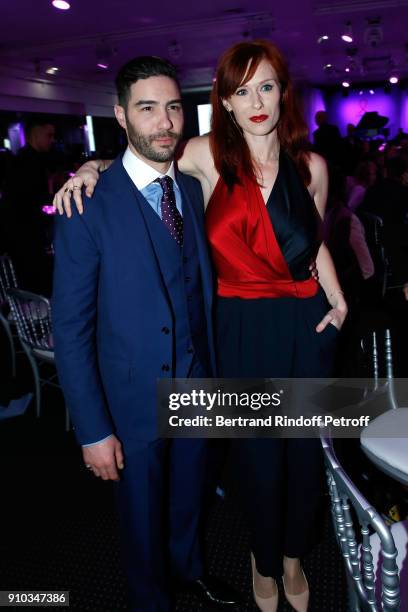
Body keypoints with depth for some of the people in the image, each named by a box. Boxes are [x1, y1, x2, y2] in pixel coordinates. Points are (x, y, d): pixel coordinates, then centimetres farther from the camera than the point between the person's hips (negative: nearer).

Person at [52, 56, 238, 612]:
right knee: (143, 517, 19)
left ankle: (189, 565, 58)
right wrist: (92, 429, -16)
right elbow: (71, 329, -16)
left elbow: (202, 288, 6)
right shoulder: (89, 205, -18)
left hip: (198, 385, 5)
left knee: (189, 496, 28)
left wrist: (213, 368, 6)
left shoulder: (194, 189, 0)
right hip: (133, 399, -4)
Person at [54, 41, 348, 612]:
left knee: (305, 446, 16)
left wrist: (338, 299, 4)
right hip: (242, 330, -2)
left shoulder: (311, 166, 3)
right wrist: (92, 168, -10)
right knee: (256, 451, 12)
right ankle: (264, 560, 45)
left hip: (307, 325, 3)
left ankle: (294, 554, 47)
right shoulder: (208, 156, -5)